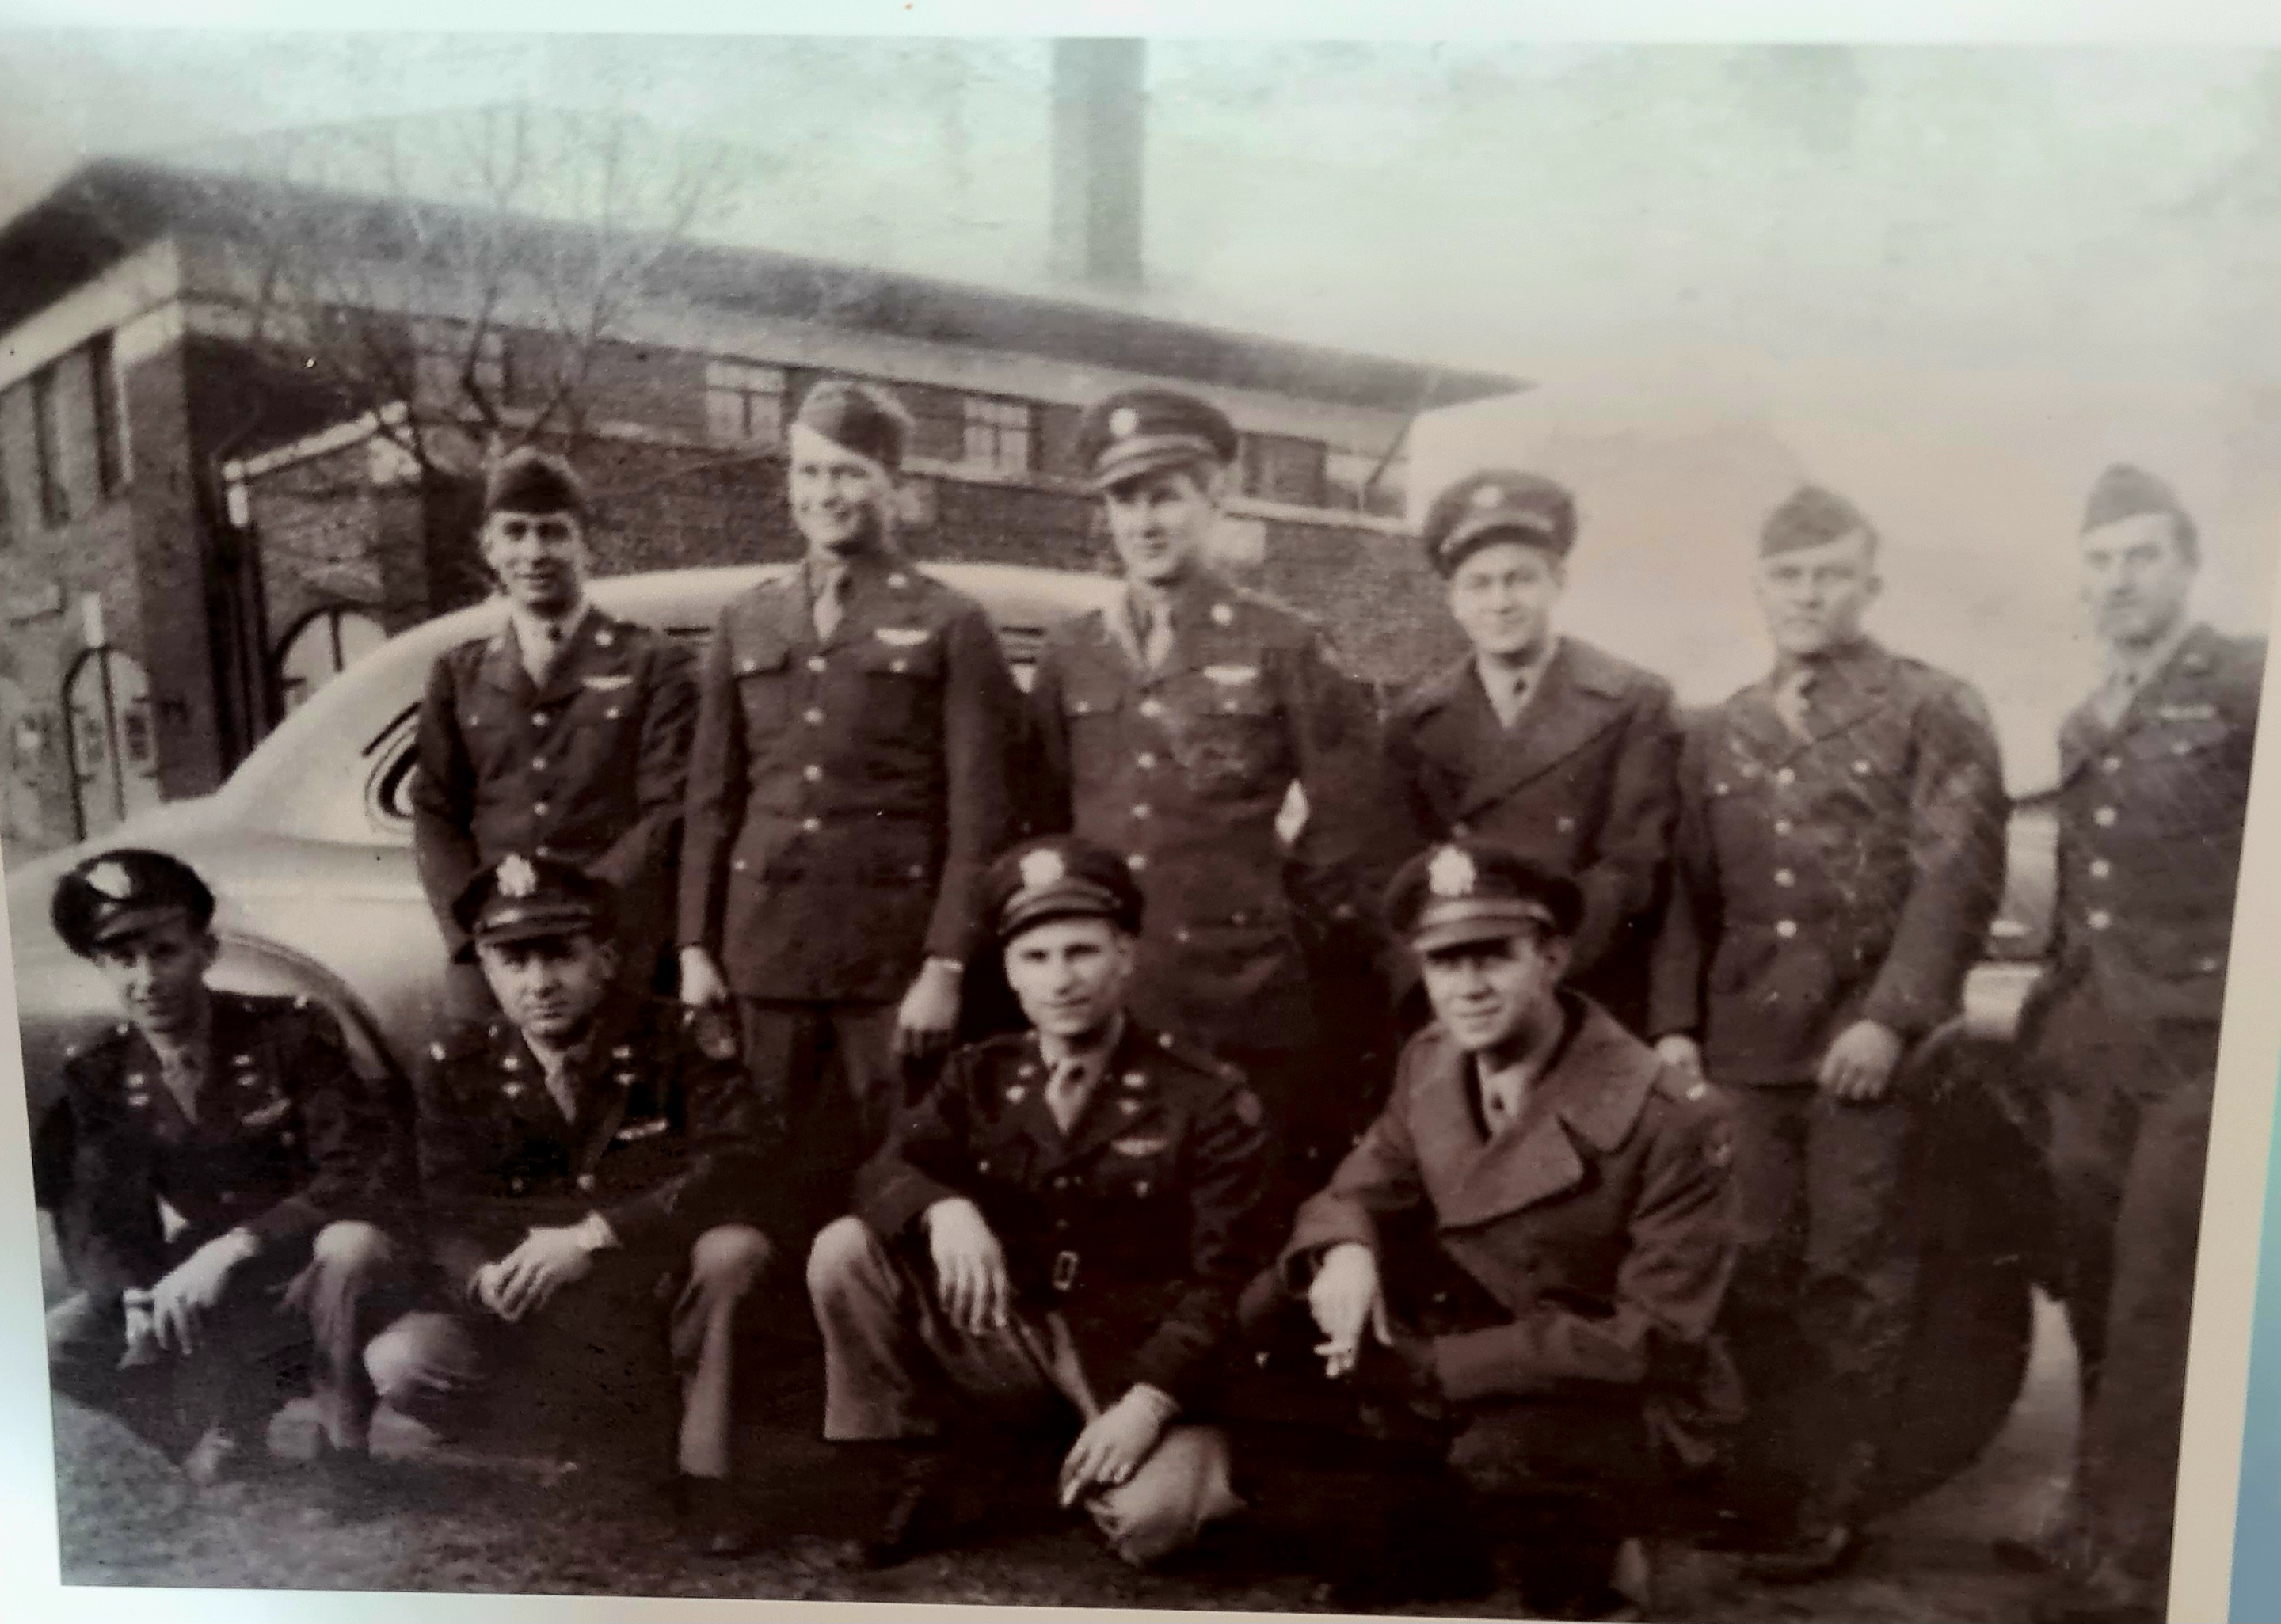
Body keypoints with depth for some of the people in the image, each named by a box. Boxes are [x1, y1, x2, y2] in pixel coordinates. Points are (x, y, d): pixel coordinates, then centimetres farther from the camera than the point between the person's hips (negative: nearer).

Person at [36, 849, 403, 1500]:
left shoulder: (290, 1032, -15)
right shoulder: (99, 1077, -3)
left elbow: (359, 1172, -23)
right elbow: (90, 1226, -7)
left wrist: (235, 1247, -34)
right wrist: (139, 1297, -29)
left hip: (304, 1277, -4)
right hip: (196, 1290, 4)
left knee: (355, 1244, -37)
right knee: (57, 1344, -18)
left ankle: (341, 1449, -15)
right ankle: (231, 1430, 2)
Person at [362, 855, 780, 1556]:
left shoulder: (675, 1037, -12)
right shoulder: (458, 1067, -3)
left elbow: (743, 1161, -26)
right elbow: (447, 1215, -6)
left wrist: (592, 1237, -32)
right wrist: (491, 1276, -31)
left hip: (652, 1287, -2)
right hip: (527, 1305, 3)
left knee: (735, 1244, -34)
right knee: (398, 1365, -24)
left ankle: (702, 1460, -13)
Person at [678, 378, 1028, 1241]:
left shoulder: (950, 624, 1)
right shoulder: (745, 622, 13)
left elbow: (979, 813, -5)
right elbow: (711, 800, 12)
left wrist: (946, 965, -11)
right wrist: (695, 947, 6)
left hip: (896, 951, -3)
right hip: (766, 950, 3)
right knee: (785, 1179, 7)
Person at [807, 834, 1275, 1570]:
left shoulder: (1208, 1097, -9)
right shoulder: (981, 1076, 4)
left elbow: (1224, 1275, -12)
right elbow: (885, 1171, -8)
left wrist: (1148, 1402, -24)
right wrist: (944, 1209, -33)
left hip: (1140, 1365, -3)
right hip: (1010, 1346, 3)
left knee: (1151, 1521, -32)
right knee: (844, 1250, -16)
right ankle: (921, 1478, -1)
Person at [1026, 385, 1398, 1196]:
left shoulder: (1280, 645, -2)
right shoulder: (1068, 652, 8)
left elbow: (1348, 801, 2)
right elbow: (1043, 811, 15)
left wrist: (1299, 903, 3)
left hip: (1244, 991, -3)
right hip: (1094, 986, 3)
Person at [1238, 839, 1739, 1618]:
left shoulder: (1673, 1120, -25)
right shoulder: (1428, 1062, -6)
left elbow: (1658, 1334, -24)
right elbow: (1367, 1184, 2)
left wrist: (1438, 1368, -29)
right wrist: (1344, 1250, -26)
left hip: (1623, 1404, -5)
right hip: (1459, 1343, 5)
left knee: (1505, 1451, -37)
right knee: (1270, 1315, -14)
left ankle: (1577, 1557, 0)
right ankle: (1424, 1511, 7)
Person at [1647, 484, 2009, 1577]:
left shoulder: (1935, 712, 3)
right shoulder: (1717, 735, 16)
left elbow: (1959, 876, -6)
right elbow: (1688, 893, 14)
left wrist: (1890, 1018, -15)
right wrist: (1674, 1023, 3)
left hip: (1869, 1047, -3)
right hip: (1742, 1046, 4)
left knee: (1852, 1283, 2)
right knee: (1745, 1273, 6)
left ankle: (1831, 1509, 14)